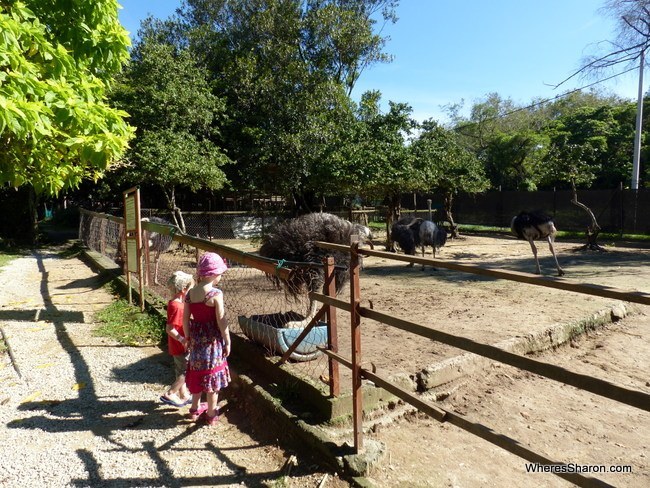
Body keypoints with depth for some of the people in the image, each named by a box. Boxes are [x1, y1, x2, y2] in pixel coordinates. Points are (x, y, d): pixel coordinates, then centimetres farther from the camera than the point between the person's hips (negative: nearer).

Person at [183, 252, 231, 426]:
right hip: (212, 340, -5)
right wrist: (227, 342, -6)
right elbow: (222, 322, -18)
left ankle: (195, 408, 38)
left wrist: (188, 338, 16)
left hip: (196, 338, 6)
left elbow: (185, 319, 3)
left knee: (197, 372, 22)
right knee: (212, 376, 10)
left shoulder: (190, 293, -2)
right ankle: (211, 414, 23)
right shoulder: (216, 294, -20)